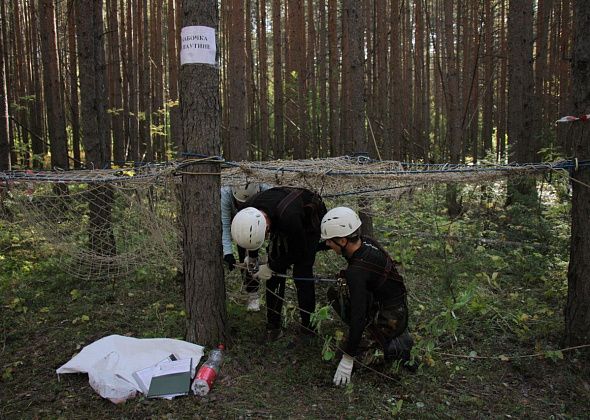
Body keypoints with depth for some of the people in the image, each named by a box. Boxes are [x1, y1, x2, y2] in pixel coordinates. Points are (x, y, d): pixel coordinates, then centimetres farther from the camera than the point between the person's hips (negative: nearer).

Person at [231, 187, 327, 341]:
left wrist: (271, 268, -20)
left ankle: (308, 327, 4)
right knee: (275, 273, -2)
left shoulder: (288, 217, -45)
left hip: (309, 221, -5)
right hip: (280, 223, 5)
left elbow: (300, 252, -26)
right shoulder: (248, 209, -27)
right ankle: (273, 325, 8)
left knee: (302, 274, -12)